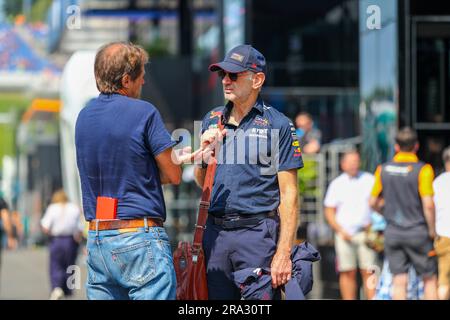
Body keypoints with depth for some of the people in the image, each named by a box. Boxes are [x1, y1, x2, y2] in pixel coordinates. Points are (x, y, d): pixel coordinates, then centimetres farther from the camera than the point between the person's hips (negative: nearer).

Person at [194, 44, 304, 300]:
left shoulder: (278, 125, -2)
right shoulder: (212, 121, 14)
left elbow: (289, 194, -6)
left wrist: (284, 252, -13)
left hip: (258, 233, -5)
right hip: (215, 231, 5)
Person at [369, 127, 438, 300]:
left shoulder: (383, 169, 3)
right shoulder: (422, 169, -11)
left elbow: (373, 203, 8)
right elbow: (428, 204, -17)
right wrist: (432, 230, -5)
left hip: (392, 232, 4)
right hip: (417, 231, -4)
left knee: (399, 281, 5)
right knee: (430, 279, 8)